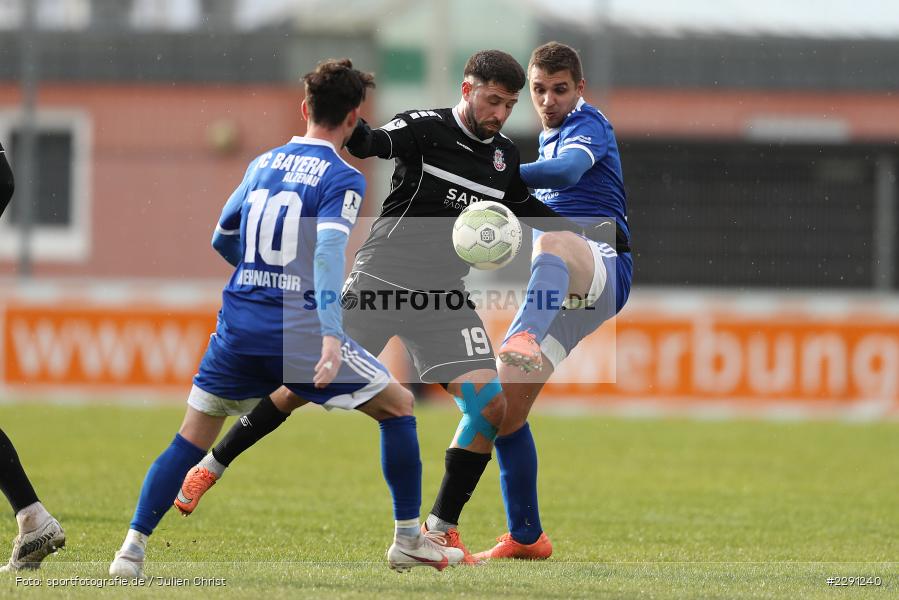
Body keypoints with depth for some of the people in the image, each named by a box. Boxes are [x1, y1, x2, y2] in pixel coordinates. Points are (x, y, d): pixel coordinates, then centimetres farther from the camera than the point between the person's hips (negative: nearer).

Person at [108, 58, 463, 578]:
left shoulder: (263, 164, 14)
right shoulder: (342, 179, -5)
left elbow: (223, 239, 24)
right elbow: (328, 251, -20)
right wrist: (330, 335, -29)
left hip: (238, 327, 5)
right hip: (299, 330, -5)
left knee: (194, 437, 14)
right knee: (398, 405, 11)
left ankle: (133, 548, 0)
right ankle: (409, 541, 13)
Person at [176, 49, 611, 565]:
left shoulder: (506, 155, 9)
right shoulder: (427, 128, -9)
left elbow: (523, 207, 28)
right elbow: (374, 144, -28)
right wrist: (350, 127, -50)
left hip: (444, 297, 5)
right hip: (381, 283, -5)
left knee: (491, 405, -10)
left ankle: (441, 527, 2)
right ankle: (212, 466, 11)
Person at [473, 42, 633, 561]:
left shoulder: (589, 125, -3)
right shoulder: (551, 137, 25)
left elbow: (568, 171, -27)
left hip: (602, 268, -9)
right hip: (561, 294, 9)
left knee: (553, 242, -44)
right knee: (503, 405, 1)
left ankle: (525, 341, -74)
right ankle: (525, 537, 11)